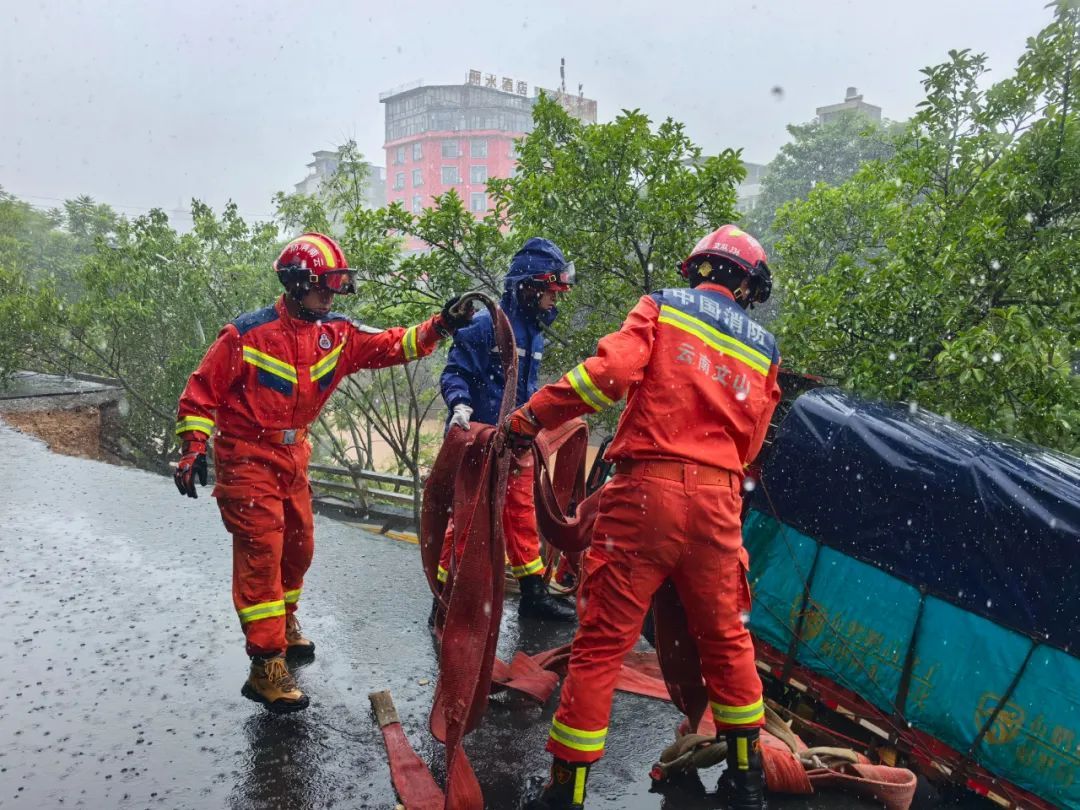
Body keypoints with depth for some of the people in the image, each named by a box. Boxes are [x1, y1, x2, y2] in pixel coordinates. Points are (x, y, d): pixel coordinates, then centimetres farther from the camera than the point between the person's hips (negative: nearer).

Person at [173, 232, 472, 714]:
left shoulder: (337, 335, -1)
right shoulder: (248, 335, -16)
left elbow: (389, 346, 0)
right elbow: (202, 391, -11)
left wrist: (438, 327, -13)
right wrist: (193, 449, -17)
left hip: (293, 456, 7)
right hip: (247, 459, -6)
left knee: (298, 547, 17)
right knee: (261, 553, -10)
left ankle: (283, 622, 43)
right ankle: (266, 666, -3)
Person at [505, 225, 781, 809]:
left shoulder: (662, 307, 5)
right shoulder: (761, 348, 16)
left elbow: (610, 371, -12)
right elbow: (748, 443, 15)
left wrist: (530, 417, -7)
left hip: (647, 489, -4)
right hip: (717, 501, 4)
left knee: (601, 643, 2)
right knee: (725, 637, 20)